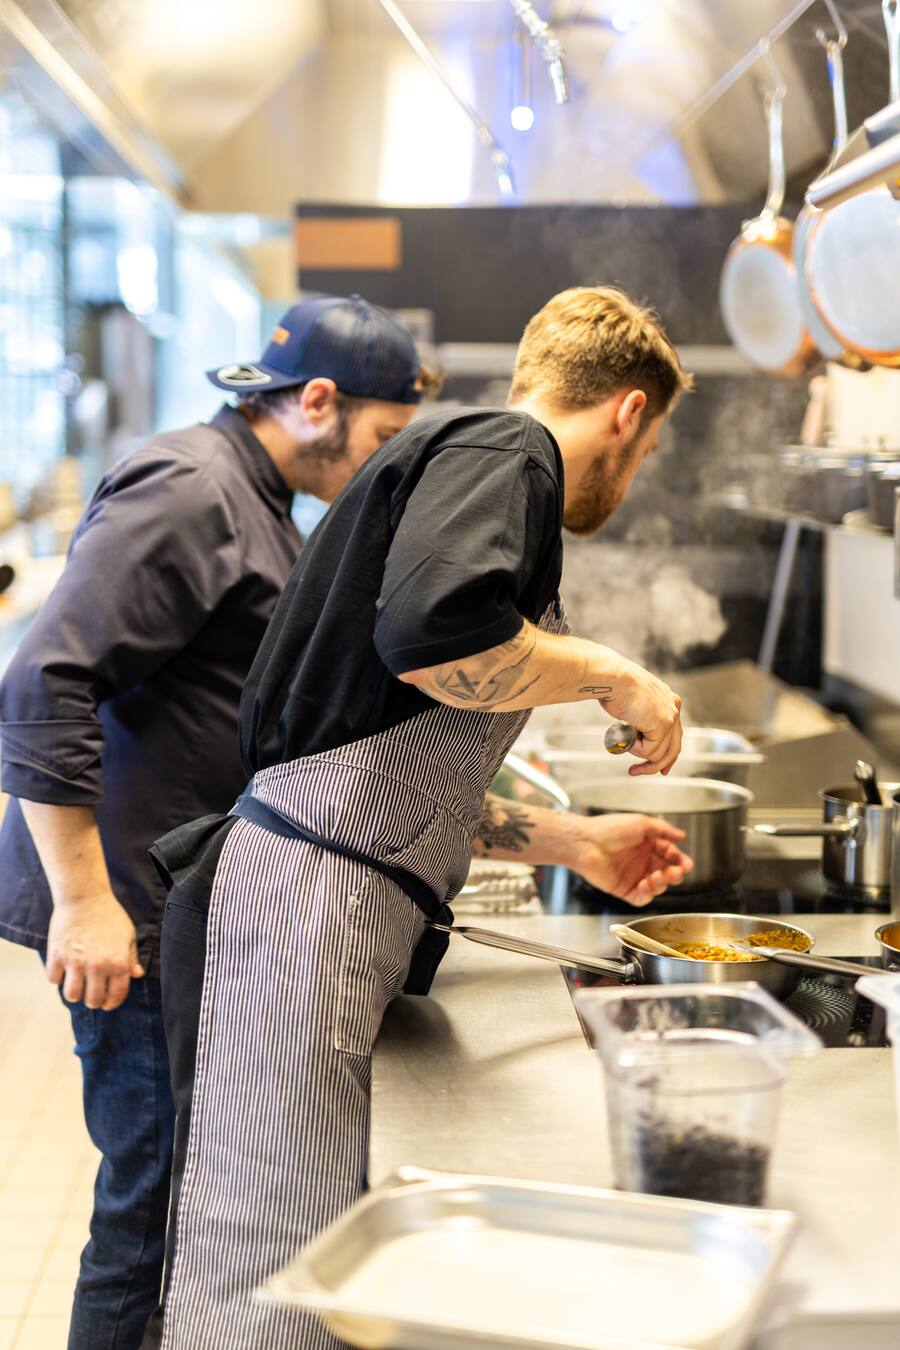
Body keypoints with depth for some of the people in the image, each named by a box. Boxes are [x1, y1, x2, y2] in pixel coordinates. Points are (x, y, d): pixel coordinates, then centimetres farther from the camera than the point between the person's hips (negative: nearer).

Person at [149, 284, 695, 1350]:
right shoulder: (504, 450, -5)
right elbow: (431, 634, -27)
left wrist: (576, 843, 35)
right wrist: (610, 675, -10)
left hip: (353, 918, 10)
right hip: (307, 909, -10)